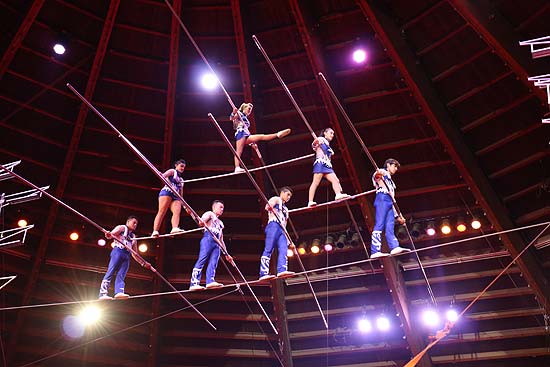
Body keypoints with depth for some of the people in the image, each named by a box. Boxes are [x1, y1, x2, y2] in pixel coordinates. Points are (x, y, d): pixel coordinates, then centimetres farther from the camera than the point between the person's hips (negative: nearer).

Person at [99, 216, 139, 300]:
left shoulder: (133, 237, 30)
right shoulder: (122, 228, 13)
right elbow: (111, 234, -6)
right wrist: (108, 235, -31)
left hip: (127, 255, 6)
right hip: (118, 251, -6)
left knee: (121, 276, -11)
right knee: (110, 273, -14)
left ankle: (119, 292, -28)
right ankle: (103, 293, -20)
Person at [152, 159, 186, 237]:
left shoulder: (181, 180, 32)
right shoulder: (172, 171, 14)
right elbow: (163, 176, -7)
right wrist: (161, 175, -32)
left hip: (176, 196, 6)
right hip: (167, 192, -6)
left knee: (177, 212, -20)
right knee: (162, 211, -17)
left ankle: (175, 228, -41)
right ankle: (155, 231, -25)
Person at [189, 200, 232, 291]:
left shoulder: (220, 223, 37)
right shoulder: (210, 214, 18)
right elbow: (202, 221, -5)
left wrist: (226, 254, 29)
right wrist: (202, 222, -31)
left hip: (216, 243, 7)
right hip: (208, 238, -7)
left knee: (213, 263, -13)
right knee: (202, 260, -16)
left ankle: (210, 281, -29)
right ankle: (194, 283, -23)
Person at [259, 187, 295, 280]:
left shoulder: (285, 209, 36)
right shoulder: (276, 199, 14)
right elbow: (267, 206, -7)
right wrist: (270, 207, -31)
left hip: (282, 229, 8)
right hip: (274, 225, -8)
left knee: (283, 250, -14)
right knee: (268, 249, -16)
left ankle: (282, 270, -31)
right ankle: (263, 273, -25)